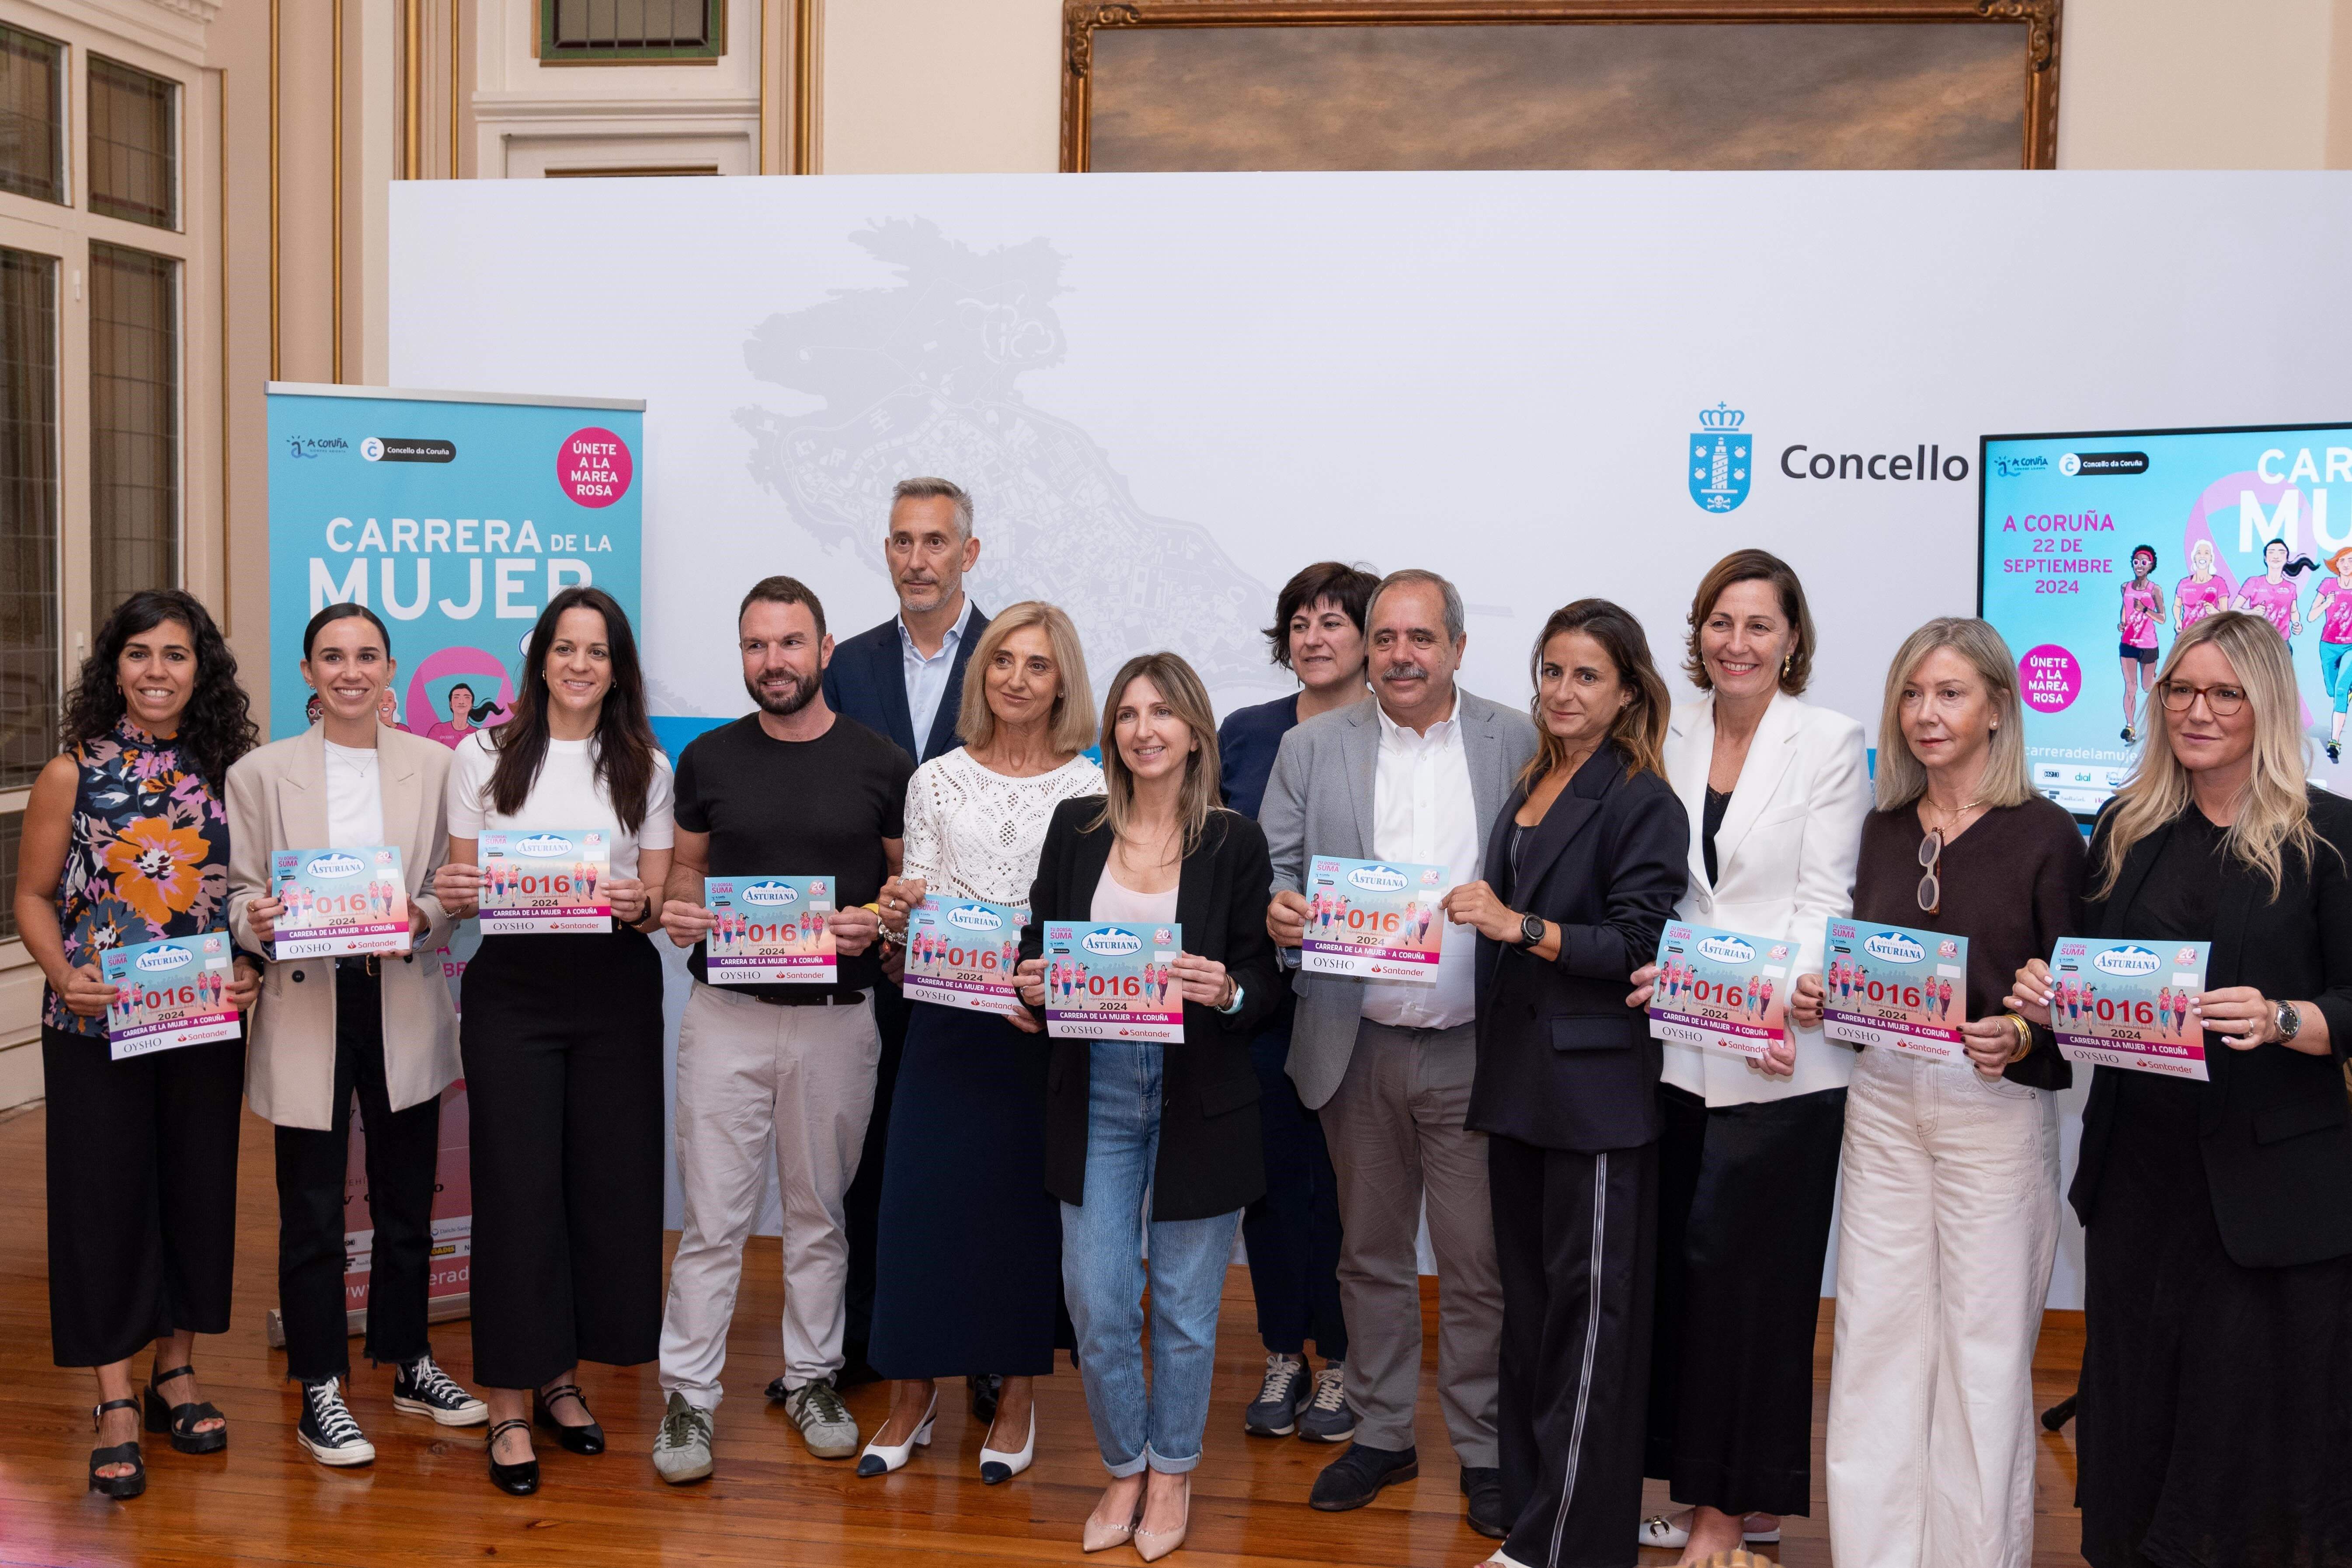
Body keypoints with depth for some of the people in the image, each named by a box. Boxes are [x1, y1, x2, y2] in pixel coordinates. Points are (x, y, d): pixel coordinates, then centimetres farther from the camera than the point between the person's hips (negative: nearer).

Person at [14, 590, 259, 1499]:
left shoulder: (227, 772, 2)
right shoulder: (73, 774, -3)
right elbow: (35, 896, 1)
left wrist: (250, 971, -9)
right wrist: (64, 974, -15)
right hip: (96, 1024, -2)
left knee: (198, 1187, 10)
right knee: (105, 1194, 3)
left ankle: (175, 1375, 27)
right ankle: (116, 1406, 14)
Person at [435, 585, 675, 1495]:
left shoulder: (645, 767, 8)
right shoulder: (483, 756, 5)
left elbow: (661, 902, 6)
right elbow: (461, 888, 6)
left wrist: (640, 905, -15)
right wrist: (455, 898, -16)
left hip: (616, 990, 2)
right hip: (512, 988, -2)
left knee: (608, 1180, 5)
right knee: (517, 1187, -2)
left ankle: (562, 1378, 24)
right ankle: (509, 1408, 7)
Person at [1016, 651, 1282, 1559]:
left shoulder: (1235, 842, -3)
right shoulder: (1075, 828, 3)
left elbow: (1266, 985, -2)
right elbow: (1038, 945, 9)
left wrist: (1227, 993, -23)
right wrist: (1034, 984, -13)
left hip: (1199, 1101, -2)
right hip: (1096, 1094, 2)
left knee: (1184, 1306, 9)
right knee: (1096, 1305, 5)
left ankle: (1172, 1471, 31)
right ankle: (1124, 1468, 28)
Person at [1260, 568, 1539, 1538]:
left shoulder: (1521, 746, 1)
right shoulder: (1313, 748, 6)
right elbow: (1274, 870, 5)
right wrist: (1276, 909, -16)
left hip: (1474, 1049, -2)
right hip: (1359, 1050, 2)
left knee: (1478, 1262, 4)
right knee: (1371, 1253, 14)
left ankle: (1483, 1449, 20)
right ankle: (1381, 1434, 29)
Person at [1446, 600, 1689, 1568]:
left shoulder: (1643, 802, -7)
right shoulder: (1527, 790, 15)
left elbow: (1637, 945, -16)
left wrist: (1521, 927, -22)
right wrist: (1473, 917, 8)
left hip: (1596, 1085, -7)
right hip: (1516, 1079, 8)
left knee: (1589, 1313, -2)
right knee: (1527, 1301, 13)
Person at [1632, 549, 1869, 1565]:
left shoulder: (1830, 742, -1)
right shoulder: (1673, 735, 10)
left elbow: (1825, 900, -6)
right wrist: (1659, 965, -8)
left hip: (1782, 1055, -4)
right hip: (1682, 1045, 4)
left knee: (1747, 1270, -1)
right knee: (1687, 1266, 9)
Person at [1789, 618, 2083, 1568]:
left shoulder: (2045, 835, -5)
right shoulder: (1885, 829, 9)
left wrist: (2019, 1039, -24)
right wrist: (1822, 997, -3)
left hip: (1999, 1109, -4)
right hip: (1883, 1104, 5)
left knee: (1984, 1348, 4)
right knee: (1875, 1337, 8)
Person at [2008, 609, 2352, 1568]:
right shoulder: (2127, 828, 11)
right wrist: (2044, 999, -4)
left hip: (2272, 1178, -4)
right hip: (2138, 1162, 4)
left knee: (2251, 1410, 1)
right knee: (2135, 1399, 11)